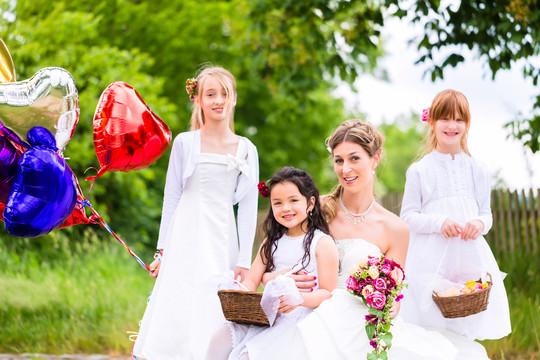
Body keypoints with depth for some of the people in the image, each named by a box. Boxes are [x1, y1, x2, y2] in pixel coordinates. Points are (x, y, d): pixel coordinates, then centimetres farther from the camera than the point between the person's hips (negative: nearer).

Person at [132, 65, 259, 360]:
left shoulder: (246, 150, 6)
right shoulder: (185, 143, 2)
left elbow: (248, 207, 6)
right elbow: (171, 198, 6)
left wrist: (244, 261, 1)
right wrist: (163, 249, 3)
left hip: (222, 242, 2)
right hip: (187, 239, -2)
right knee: (179, 308, -8)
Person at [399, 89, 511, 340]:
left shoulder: (476, 170, 9)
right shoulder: (419, 171, 2)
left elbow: (486, 213, 13)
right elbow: (408, 217, 0)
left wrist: (480, 223, -10)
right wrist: (439, 222, -16)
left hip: (470, 258, 2)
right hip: (430, 260, -2)